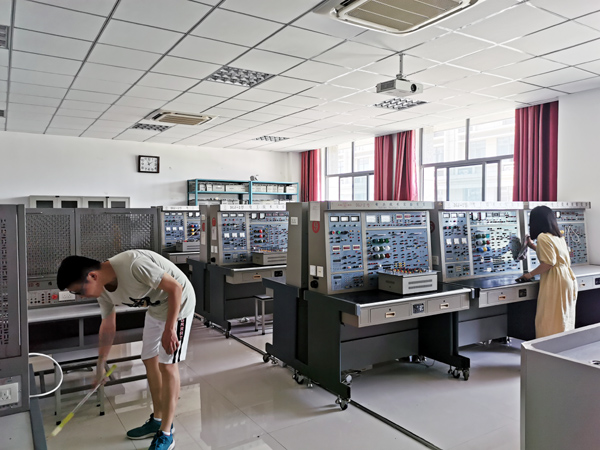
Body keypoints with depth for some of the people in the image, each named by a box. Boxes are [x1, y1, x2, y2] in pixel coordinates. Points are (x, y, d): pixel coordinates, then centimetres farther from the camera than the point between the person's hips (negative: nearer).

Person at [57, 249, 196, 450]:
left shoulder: (134, 265, -35)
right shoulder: (103, 290, -7)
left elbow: (175, 287, -28)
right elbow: (108, 326, 9)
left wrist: (169, 329, -27)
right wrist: (101, 364, 17)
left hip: (178, 302, -8)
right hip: (156, 308, 8)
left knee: (167, 365, -7)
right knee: (150, 361, 12)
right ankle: (158, 420, 30)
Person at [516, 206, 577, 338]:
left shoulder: (543, 237, -12)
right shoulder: (558, 236, 15)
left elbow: (548, 262, -20)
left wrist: (530, 274, -10)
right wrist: (532, 246, 33)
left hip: (555, 281, -9)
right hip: (567, 277, 9)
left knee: (550, 320, -4)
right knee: (564, 318, 13)